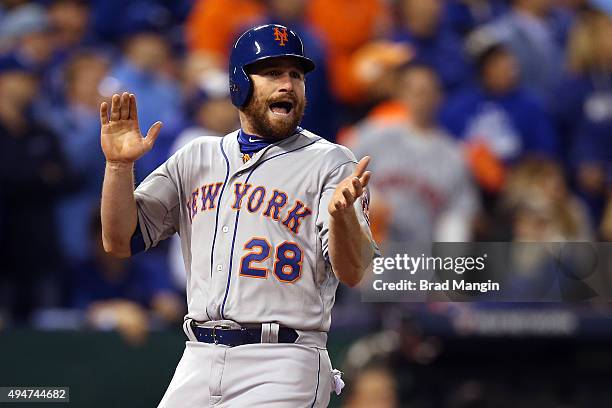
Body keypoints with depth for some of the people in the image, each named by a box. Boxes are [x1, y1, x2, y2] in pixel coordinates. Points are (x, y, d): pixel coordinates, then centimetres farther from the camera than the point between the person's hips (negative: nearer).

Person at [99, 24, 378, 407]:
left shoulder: (330, 163, 1)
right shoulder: (197, 157, 15)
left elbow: (352, 272, -11)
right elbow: (121, 241, 11)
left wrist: (341, 213, -32)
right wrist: (119, 164, -4)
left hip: (281, 367, -4)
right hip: (198, 361, 4)